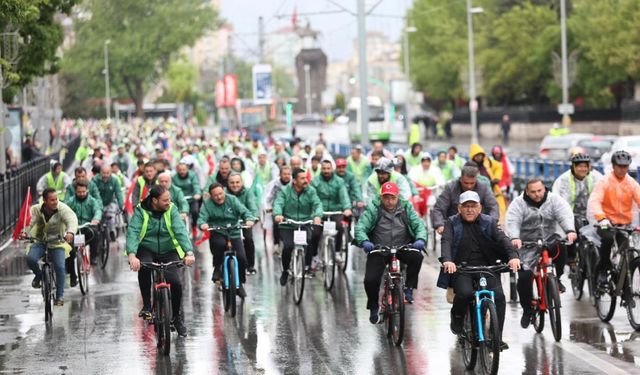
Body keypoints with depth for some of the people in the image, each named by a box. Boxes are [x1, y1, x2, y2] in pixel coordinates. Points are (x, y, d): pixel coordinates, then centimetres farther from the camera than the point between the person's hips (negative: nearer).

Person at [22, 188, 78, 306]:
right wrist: (24, 232, -42)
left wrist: (70, 232, -54)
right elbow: (30, 221, -20)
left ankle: (60, 296, -2)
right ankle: (38, 275, 9)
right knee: (30, 258, -25)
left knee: (59, 267, -17)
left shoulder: (63, 209, -17)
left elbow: (72, 220, -32)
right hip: (40, 242, 1)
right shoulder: (36, 210, -9)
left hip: (58, 243, -1)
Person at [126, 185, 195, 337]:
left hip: (168, 252, 1)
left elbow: (181, 232, -21)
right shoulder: (141, 211, -13)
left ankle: (178, 317, 8)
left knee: (176, 282, -17)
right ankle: (146, 306, -17)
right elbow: (132, 233, -25)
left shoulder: (171, 210, -9)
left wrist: (189, 252, -39)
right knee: (143, 267, -35)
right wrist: (132, 255, -43)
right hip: (146, 250, -1)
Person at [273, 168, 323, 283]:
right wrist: (278, 214, -37)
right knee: (288, 246, -22)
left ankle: (307, 267, 0)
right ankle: (285, 271, 4)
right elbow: (278, 204, -14)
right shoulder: (284, 191, 1)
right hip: (287, 226, -2)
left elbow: (317, 204, -10)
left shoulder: (310, 191, 3)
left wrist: (317, 216, -33)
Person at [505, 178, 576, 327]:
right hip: (528, 245, -1)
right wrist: (515, 238, -42)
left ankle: (556, 278, -7)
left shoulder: (554, 199, -3)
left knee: (561, 248, -32)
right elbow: (512, 221, -22)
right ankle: (527, 310, 8)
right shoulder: (518, 203, -7)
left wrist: (570, 230, -40)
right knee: (524, 276, -13)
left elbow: (565, 214, -18)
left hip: (549, 240, 1)